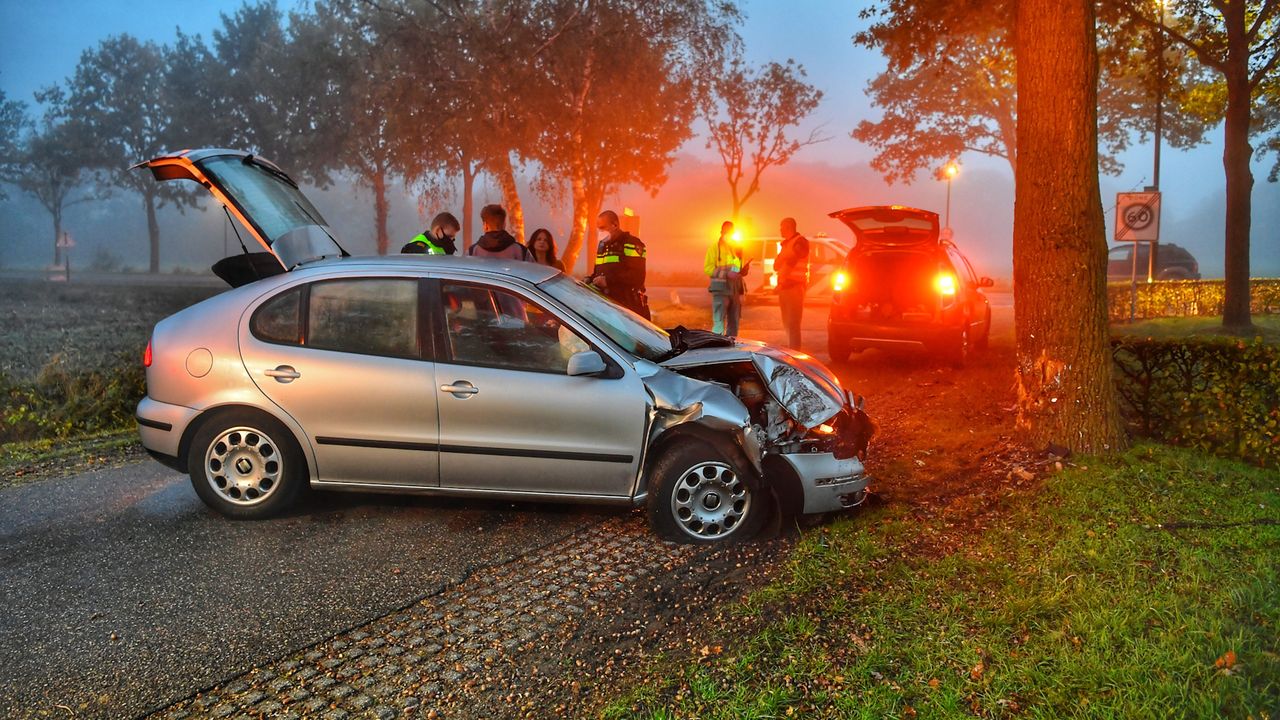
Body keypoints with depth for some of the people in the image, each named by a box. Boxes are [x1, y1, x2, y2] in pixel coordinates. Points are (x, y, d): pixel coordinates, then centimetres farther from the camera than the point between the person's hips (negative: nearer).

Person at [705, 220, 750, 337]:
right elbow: (708, 268, -8)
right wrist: (726, 273, -19)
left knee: (734, 323, 10)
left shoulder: (737, 248, 20)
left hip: (735, 289, 6)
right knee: (719, 323, -12)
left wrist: (744, 269, 4)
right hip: (721, 288, -6)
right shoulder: (715, 247, 1)